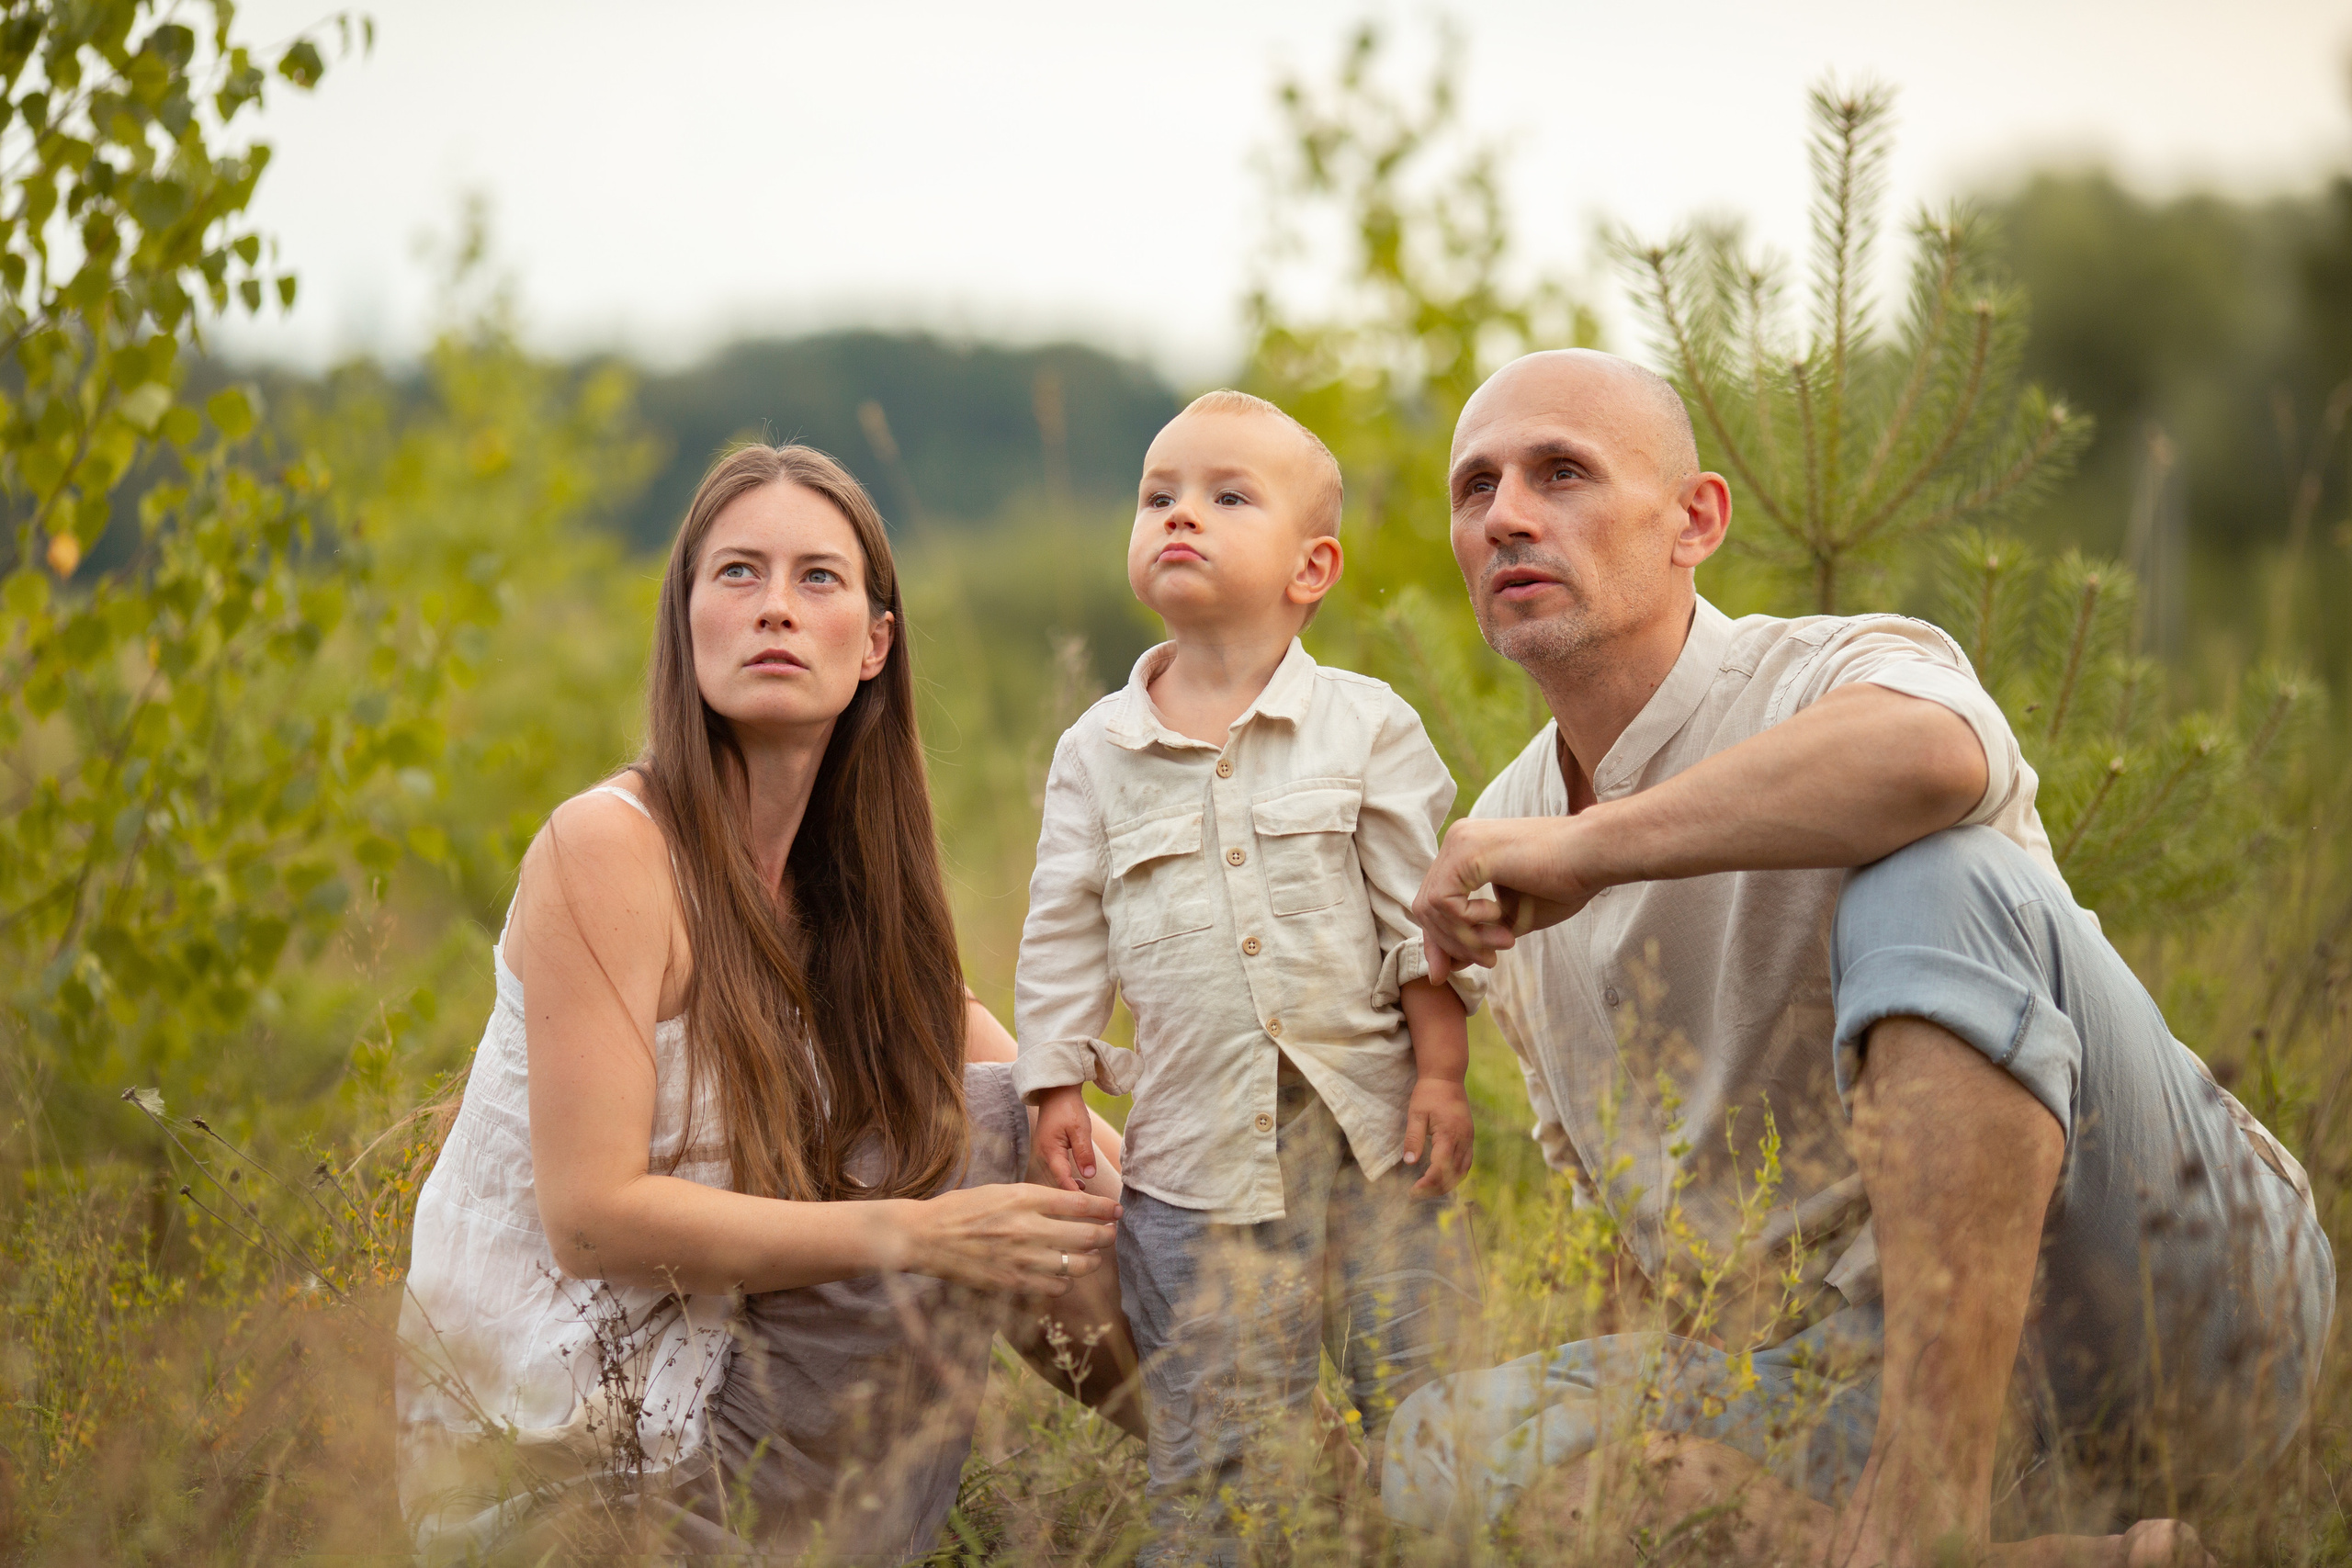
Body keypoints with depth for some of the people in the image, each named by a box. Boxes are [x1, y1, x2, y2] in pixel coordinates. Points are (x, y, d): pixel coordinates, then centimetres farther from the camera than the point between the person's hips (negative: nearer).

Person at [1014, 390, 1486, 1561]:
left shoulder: (1367, 727, 1)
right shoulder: (1097, 752, 6)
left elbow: (1426, 913, 2)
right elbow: (1061, 936, 9)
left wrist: (1441, 1073, -3)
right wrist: (1054, 1089, 4)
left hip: (1368, 1112, -1)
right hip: (1194, 1134, 1)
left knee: (1421, 1380, 2)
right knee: (1214, 1419, 2)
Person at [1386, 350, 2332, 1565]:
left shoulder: (1831, 676, -10)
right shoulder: (1494, 852, 11)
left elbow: (1931, 752, -40)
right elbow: (1601, 1167, 25)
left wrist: (1587, 846, -31)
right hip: (1853, 1367, 7)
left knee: (1934, 878, -31)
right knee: (1434, 1459, -11)